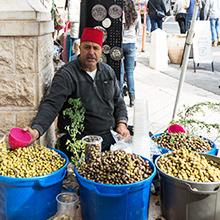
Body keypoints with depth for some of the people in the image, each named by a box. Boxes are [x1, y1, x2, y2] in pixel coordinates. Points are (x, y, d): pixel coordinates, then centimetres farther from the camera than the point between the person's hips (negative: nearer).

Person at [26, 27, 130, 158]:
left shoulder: (108, 71, 10)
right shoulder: (66, 75, -11)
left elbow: (118, 101, 20)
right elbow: (51, 105, -23)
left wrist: (122, 123, 3)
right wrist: (37, 130, -40)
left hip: (110, 138, 6)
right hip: (79, 143, -5)